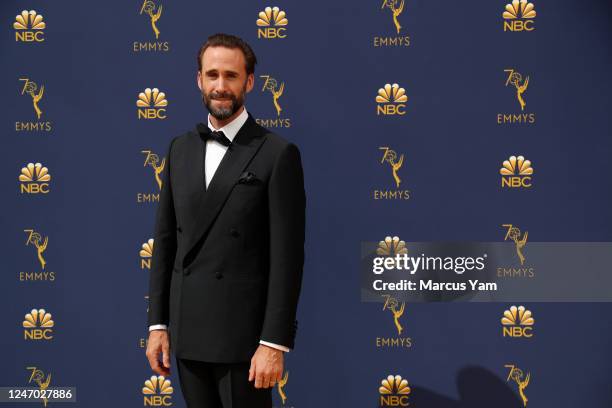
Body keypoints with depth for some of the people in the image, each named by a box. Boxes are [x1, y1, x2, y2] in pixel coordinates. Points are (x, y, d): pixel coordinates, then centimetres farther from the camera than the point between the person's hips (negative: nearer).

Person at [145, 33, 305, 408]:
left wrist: (274, 343, -15)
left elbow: (287, 256, -11)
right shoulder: (181, 148, 10)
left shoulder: (277, 153, -7)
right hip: (187, 332, 5)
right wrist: (157, 323, 7)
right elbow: (165, 239, 11)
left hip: (242, 333, -5)